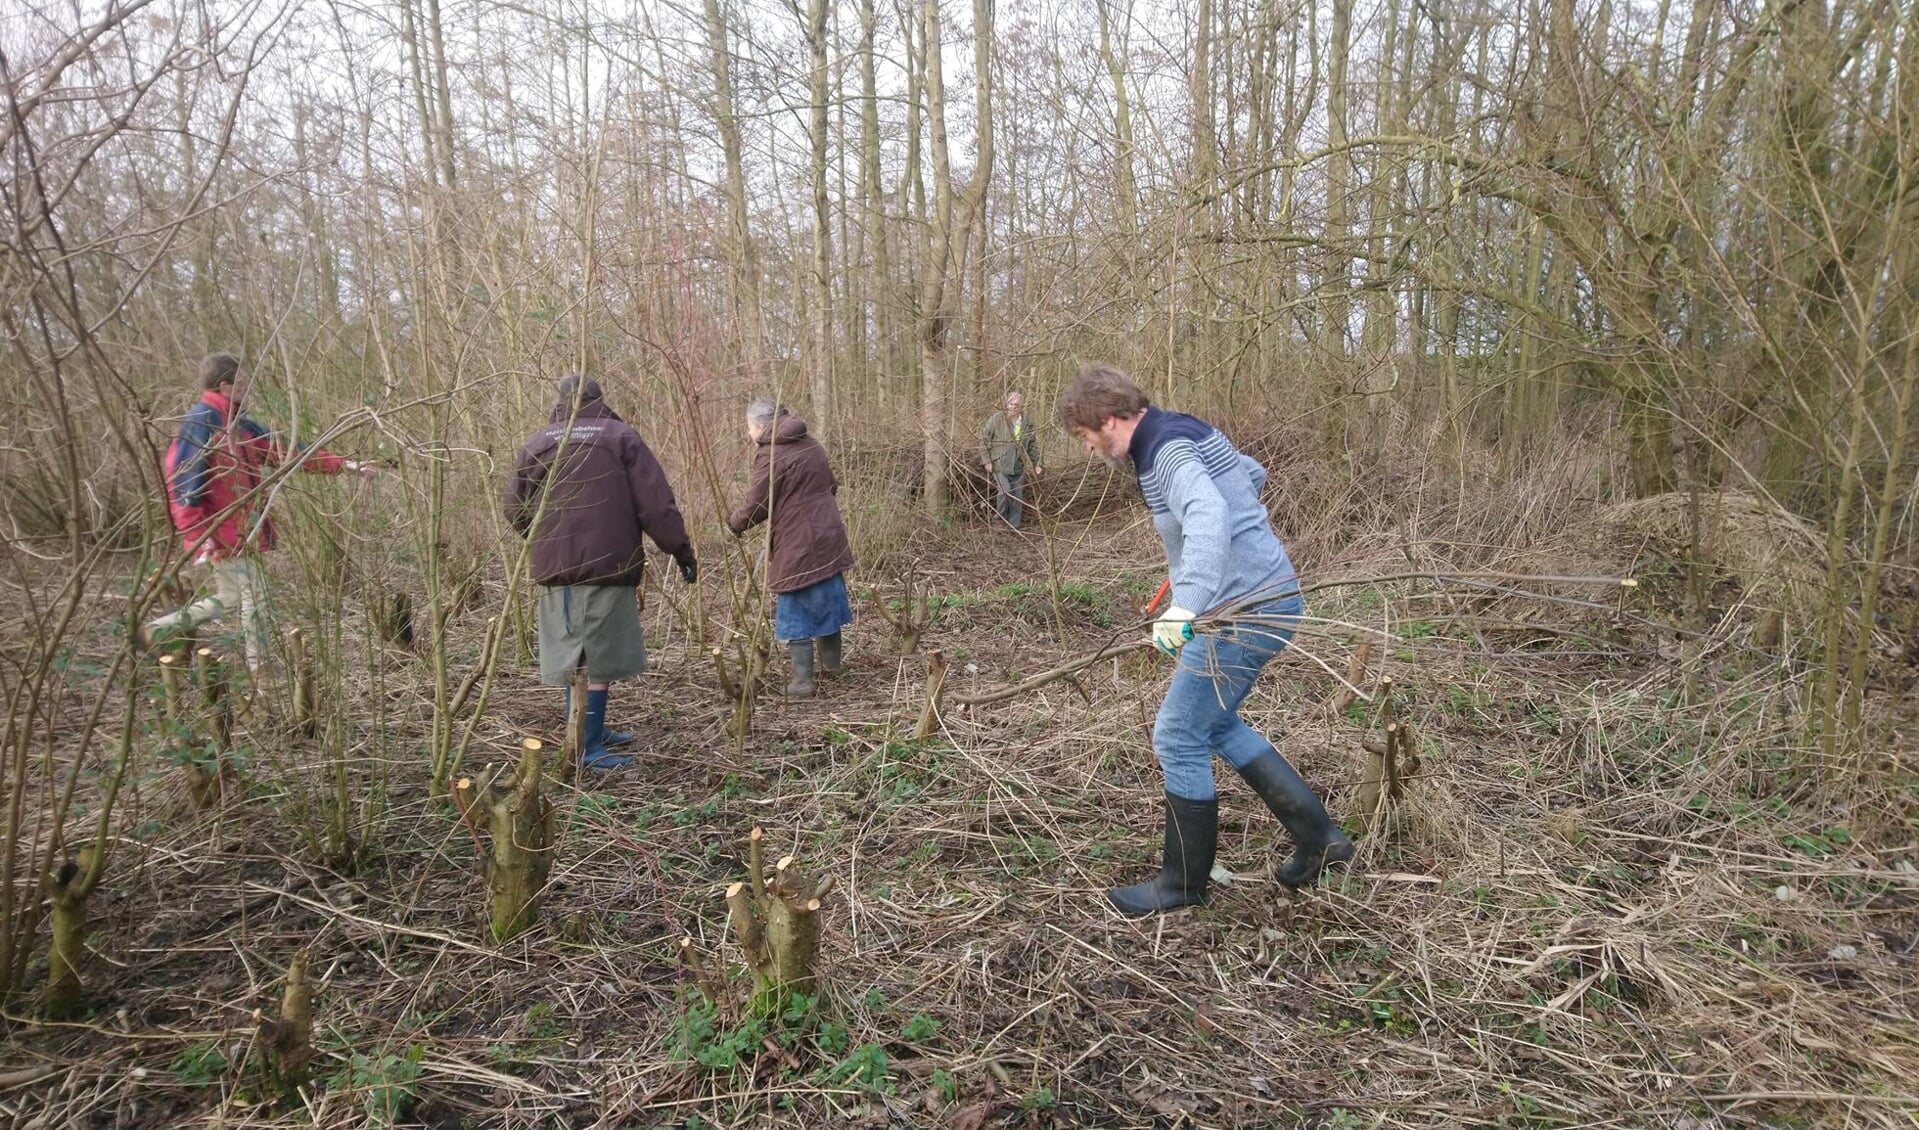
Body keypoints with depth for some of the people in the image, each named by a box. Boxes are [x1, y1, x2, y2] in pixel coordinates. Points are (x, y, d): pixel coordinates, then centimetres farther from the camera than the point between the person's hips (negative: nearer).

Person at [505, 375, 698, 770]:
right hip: (607, 565, -4)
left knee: (573, 657, 14)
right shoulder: (620, 436, 1)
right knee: (599, 659, 0)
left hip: (556, 568, 4)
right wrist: (681, 550, -1)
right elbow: (654, 503, -6)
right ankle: (588, 747, 1)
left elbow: (515, 506, 9)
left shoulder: (539, 442, 10)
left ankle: (592, 733, 25)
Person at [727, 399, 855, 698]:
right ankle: (831, 664, 35)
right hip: (828, 538, 8)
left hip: (797, 545, -8)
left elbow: (756, 507, -12)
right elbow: (830, 486, 20)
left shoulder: (770, 455, -14)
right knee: (826, 601, 21)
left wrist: (733, 522, 6)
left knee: (796, 612, 1)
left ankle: (802, 681, 3)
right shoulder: (811, 445, 11)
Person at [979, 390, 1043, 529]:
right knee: (1005, 491, -19)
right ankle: (999, 517, 8)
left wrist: (1036, 464, 11)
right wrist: (986, 460, -8)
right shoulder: (996, 419, -8)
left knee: (1017, 497, 7)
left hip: (1018, 467, 4)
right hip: (999, 464, -4)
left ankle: (1014, 526, 22)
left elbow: (1033, 446, 15)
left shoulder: (1027, 424, 4)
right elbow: (983, 439, -3)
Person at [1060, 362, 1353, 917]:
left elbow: (1208, 513, -39)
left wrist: (1186, 604, -51)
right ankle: (1318, 837, 26)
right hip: (1266, 598, 11)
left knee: (1178, 739, -1)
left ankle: (1184, 882, 16)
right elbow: (1253, 475, 28)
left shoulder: (1167, 449, -19)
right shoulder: (1190, 432, 12)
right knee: (1215, 725, 22)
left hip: (1245, 611, -11)